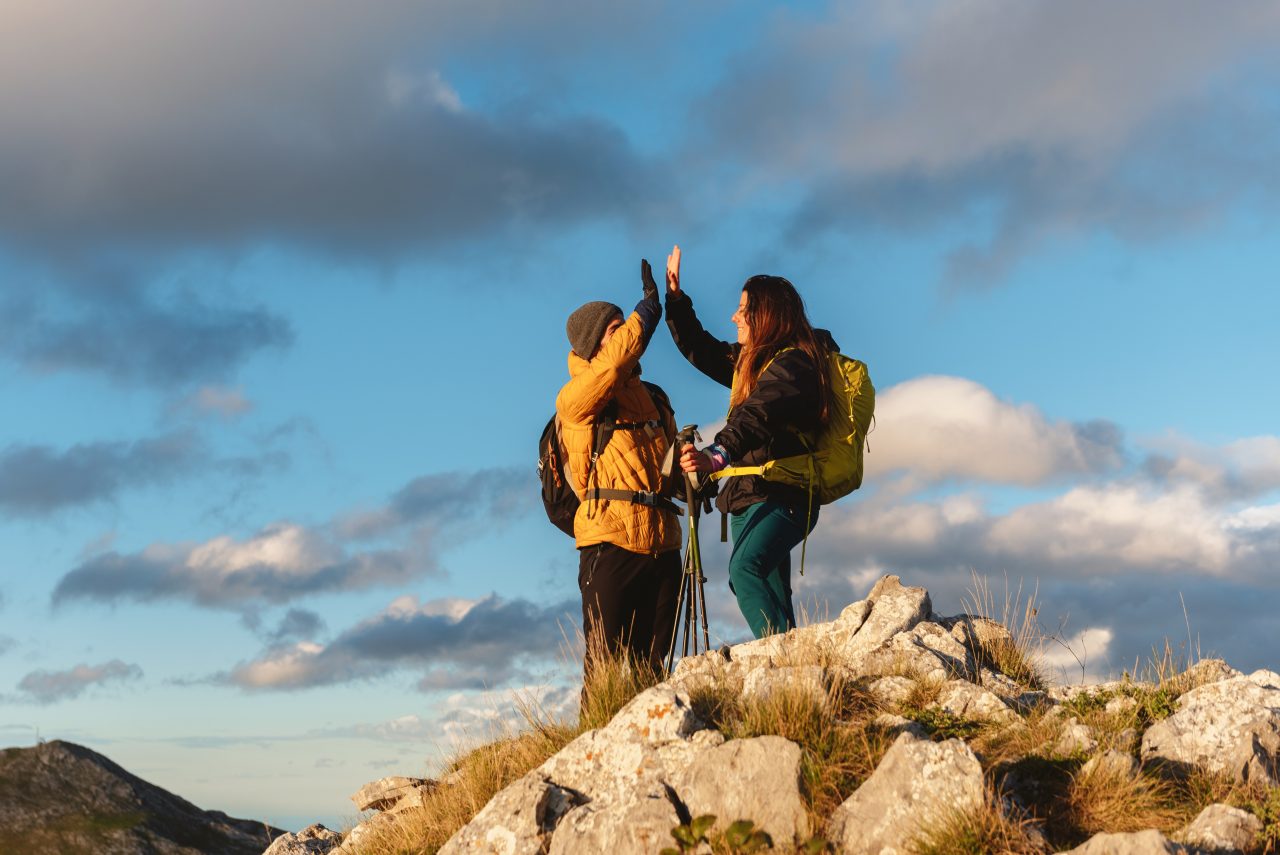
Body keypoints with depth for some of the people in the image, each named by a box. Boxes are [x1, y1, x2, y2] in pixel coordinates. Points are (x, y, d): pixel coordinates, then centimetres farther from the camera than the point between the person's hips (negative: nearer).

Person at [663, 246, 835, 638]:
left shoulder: (794, 363, -13)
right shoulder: (749, 360, 17)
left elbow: (757, 418, -29)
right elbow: (699, 349, 32)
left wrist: (715, 456, -43)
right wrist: (675, 297, 27)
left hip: (780, 498, -10)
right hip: (752, 496, 10)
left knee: (745, 567, -32)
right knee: (772, 602, 7)